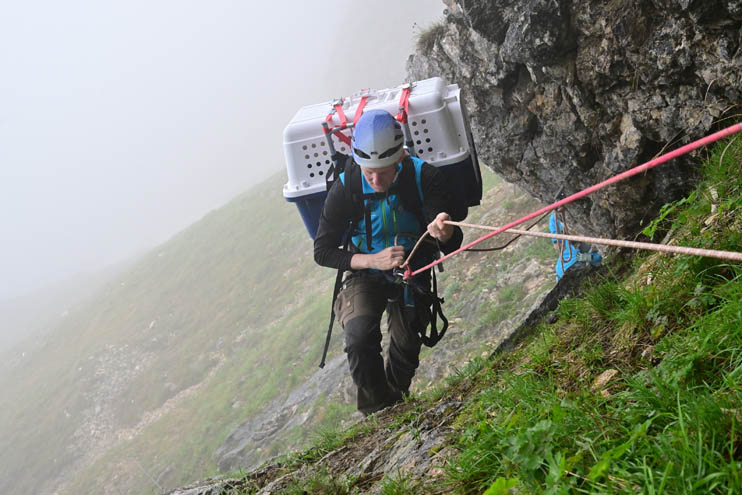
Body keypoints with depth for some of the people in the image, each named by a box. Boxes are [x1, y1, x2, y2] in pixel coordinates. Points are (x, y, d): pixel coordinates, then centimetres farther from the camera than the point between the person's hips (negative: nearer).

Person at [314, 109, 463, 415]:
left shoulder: (424, 178, -24)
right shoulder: (344, 189, -23)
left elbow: (452, 245, -26)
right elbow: (322, 252, -14)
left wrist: (445, 232, -52)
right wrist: (373, 260, -29)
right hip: (365, 275, -1)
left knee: (406, 350, -1)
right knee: (360, 336, -25)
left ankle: (396, 404, 34)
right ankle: (379, 413, -1)